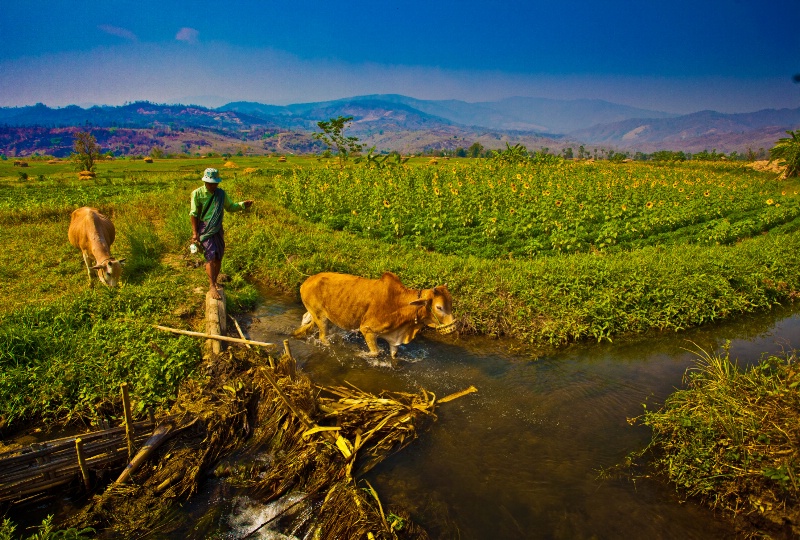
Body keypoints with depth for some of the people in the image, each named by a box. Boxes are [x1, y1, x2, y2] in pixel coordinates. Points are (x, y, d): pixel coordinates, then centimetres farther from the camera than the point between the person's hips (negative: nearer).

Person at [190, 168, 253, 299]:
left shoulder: (221, 193, 3)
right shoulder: (197, 193, -8)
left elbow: (230, 207, 14)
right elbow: (194, 214, -7)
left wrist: (243, 205, -3)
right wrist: (195, 233, -11)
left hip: (217, 229, 5)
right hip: (205, 228, -5)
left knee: (218, 257, 9)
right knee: (211, 256, -15)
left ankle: (214, 282, 28)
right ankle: (212, 287, -13)